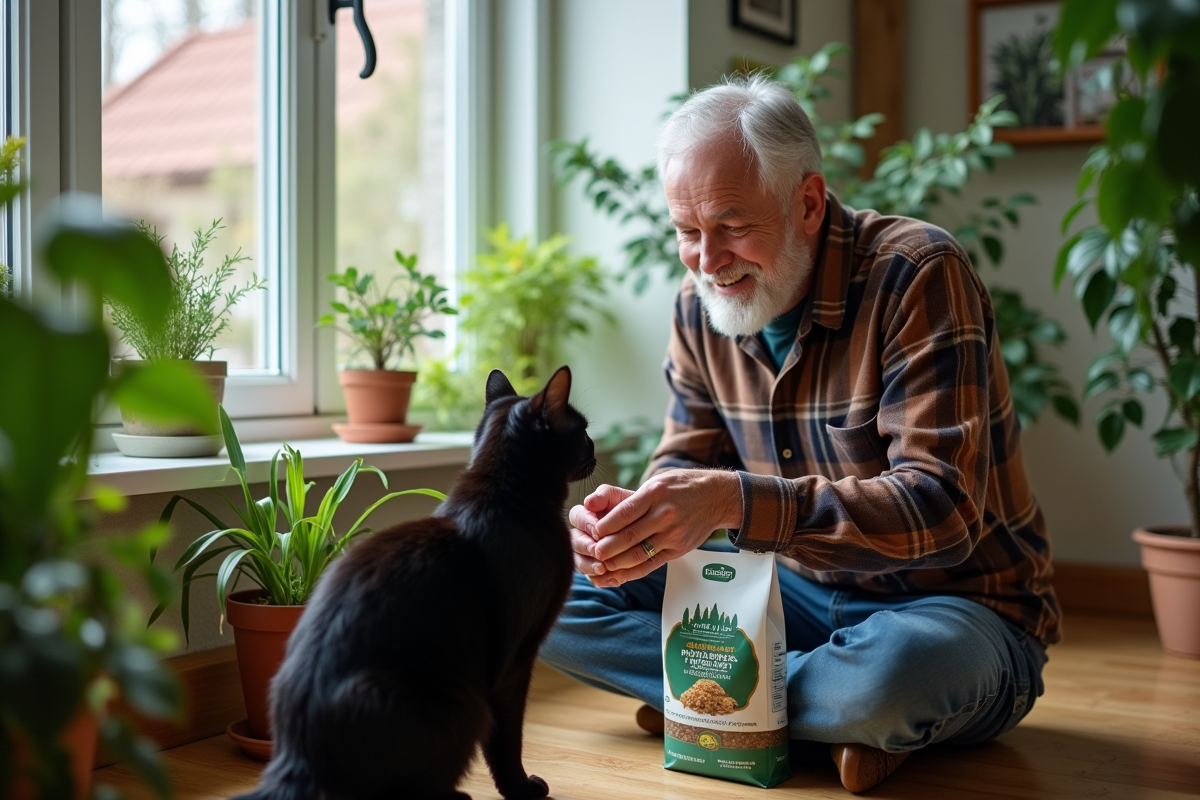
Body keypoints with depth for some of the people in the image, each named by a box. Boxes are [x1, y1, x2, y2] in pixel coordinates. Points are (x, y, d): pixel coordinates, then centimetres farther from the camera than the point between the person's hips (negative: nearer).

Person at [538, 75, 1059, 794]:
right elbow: (686, 462, 6)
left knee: (896, 671, -42)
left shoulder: (918, 275, -20)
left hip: (953, 606, -6)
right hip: (802, 593, 6)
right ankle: (837, 708, -13)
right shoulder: (702, 307, 0)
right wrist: (633, 516, -20)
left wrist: (736, 501, -39)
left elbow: (942, 509, -28)